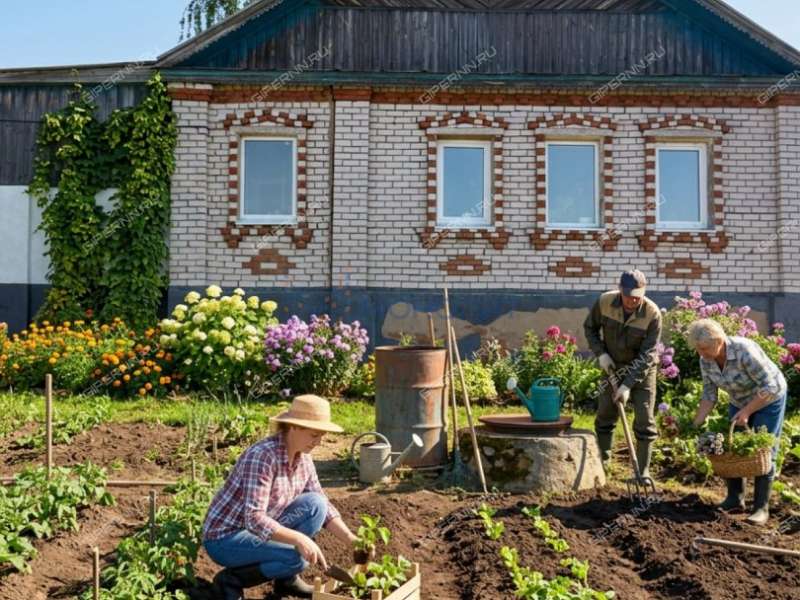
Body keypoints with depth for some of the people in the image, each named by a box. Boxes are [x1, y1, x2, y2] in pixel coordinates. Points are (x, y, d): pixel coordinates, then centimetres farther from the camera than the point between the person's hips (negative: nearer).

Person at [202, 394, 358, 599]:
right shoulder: (263, 456, -28)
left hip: (262, 530, 8)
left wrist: (351, 540, -10)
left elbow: (323, 506, 3)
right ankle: (231, 578, -4)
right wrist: (299, 538, -39)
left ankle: (287, 579, 4)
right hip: (225, 538, -8)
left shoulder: (303, 459, -2)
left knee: (315, 504, -9)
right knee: (296, 557, -26)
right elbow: (254, 519, -32)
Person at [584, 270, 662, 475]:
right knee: (605, 416, 9)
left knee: (644, 421, -3)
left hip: (642, 370, -3)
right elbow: (590, 328, 1)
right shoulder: (605, 301, -18)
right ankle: (601, 462, 26)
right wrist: (600, 353, -13)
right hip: (613, 367, 3)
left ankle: (643, 472, 7)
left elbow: (646, 356, -24)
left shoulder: (653, 314, -26)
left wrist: (628, 385, -27)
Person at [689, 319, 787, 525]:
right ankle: (734, 499, 13)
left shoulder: (745, 351, -35)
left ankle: (762, 507, 0)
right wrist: (696, 424, -15)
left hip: (768, 399, -6)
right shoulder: (706, 360, -15)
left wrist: (746, 412, -29)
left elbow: (769, 387, -29)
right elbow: (709, 394, -8)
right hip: (740, 401, 6)